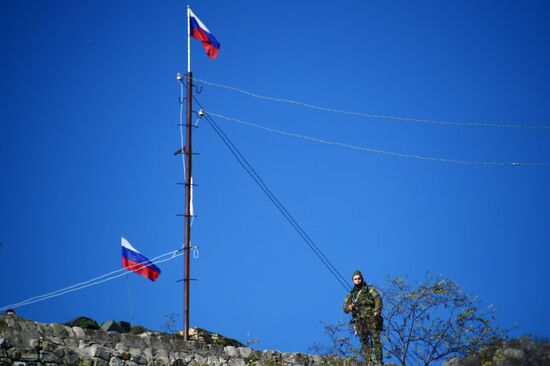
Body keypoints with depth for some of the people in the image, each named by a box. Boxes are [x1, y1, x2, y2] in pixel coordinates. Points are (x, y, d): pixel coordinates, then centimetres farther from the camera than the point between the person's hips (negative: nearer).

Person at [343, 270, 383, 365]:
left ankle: (378, 361, -19)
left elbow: (378, 299, 1)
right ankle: (368, 361, -8)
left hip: (370, 318, -3)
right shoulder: (350, 295, 24)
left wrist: (377, 311, -16)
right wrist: (348, 307, -8)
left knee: (375, 339, -13)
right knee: (364, 342, -4)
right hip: (358, 320, 3)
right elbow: (345, 307, 17)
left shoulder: (369, 289, 14)